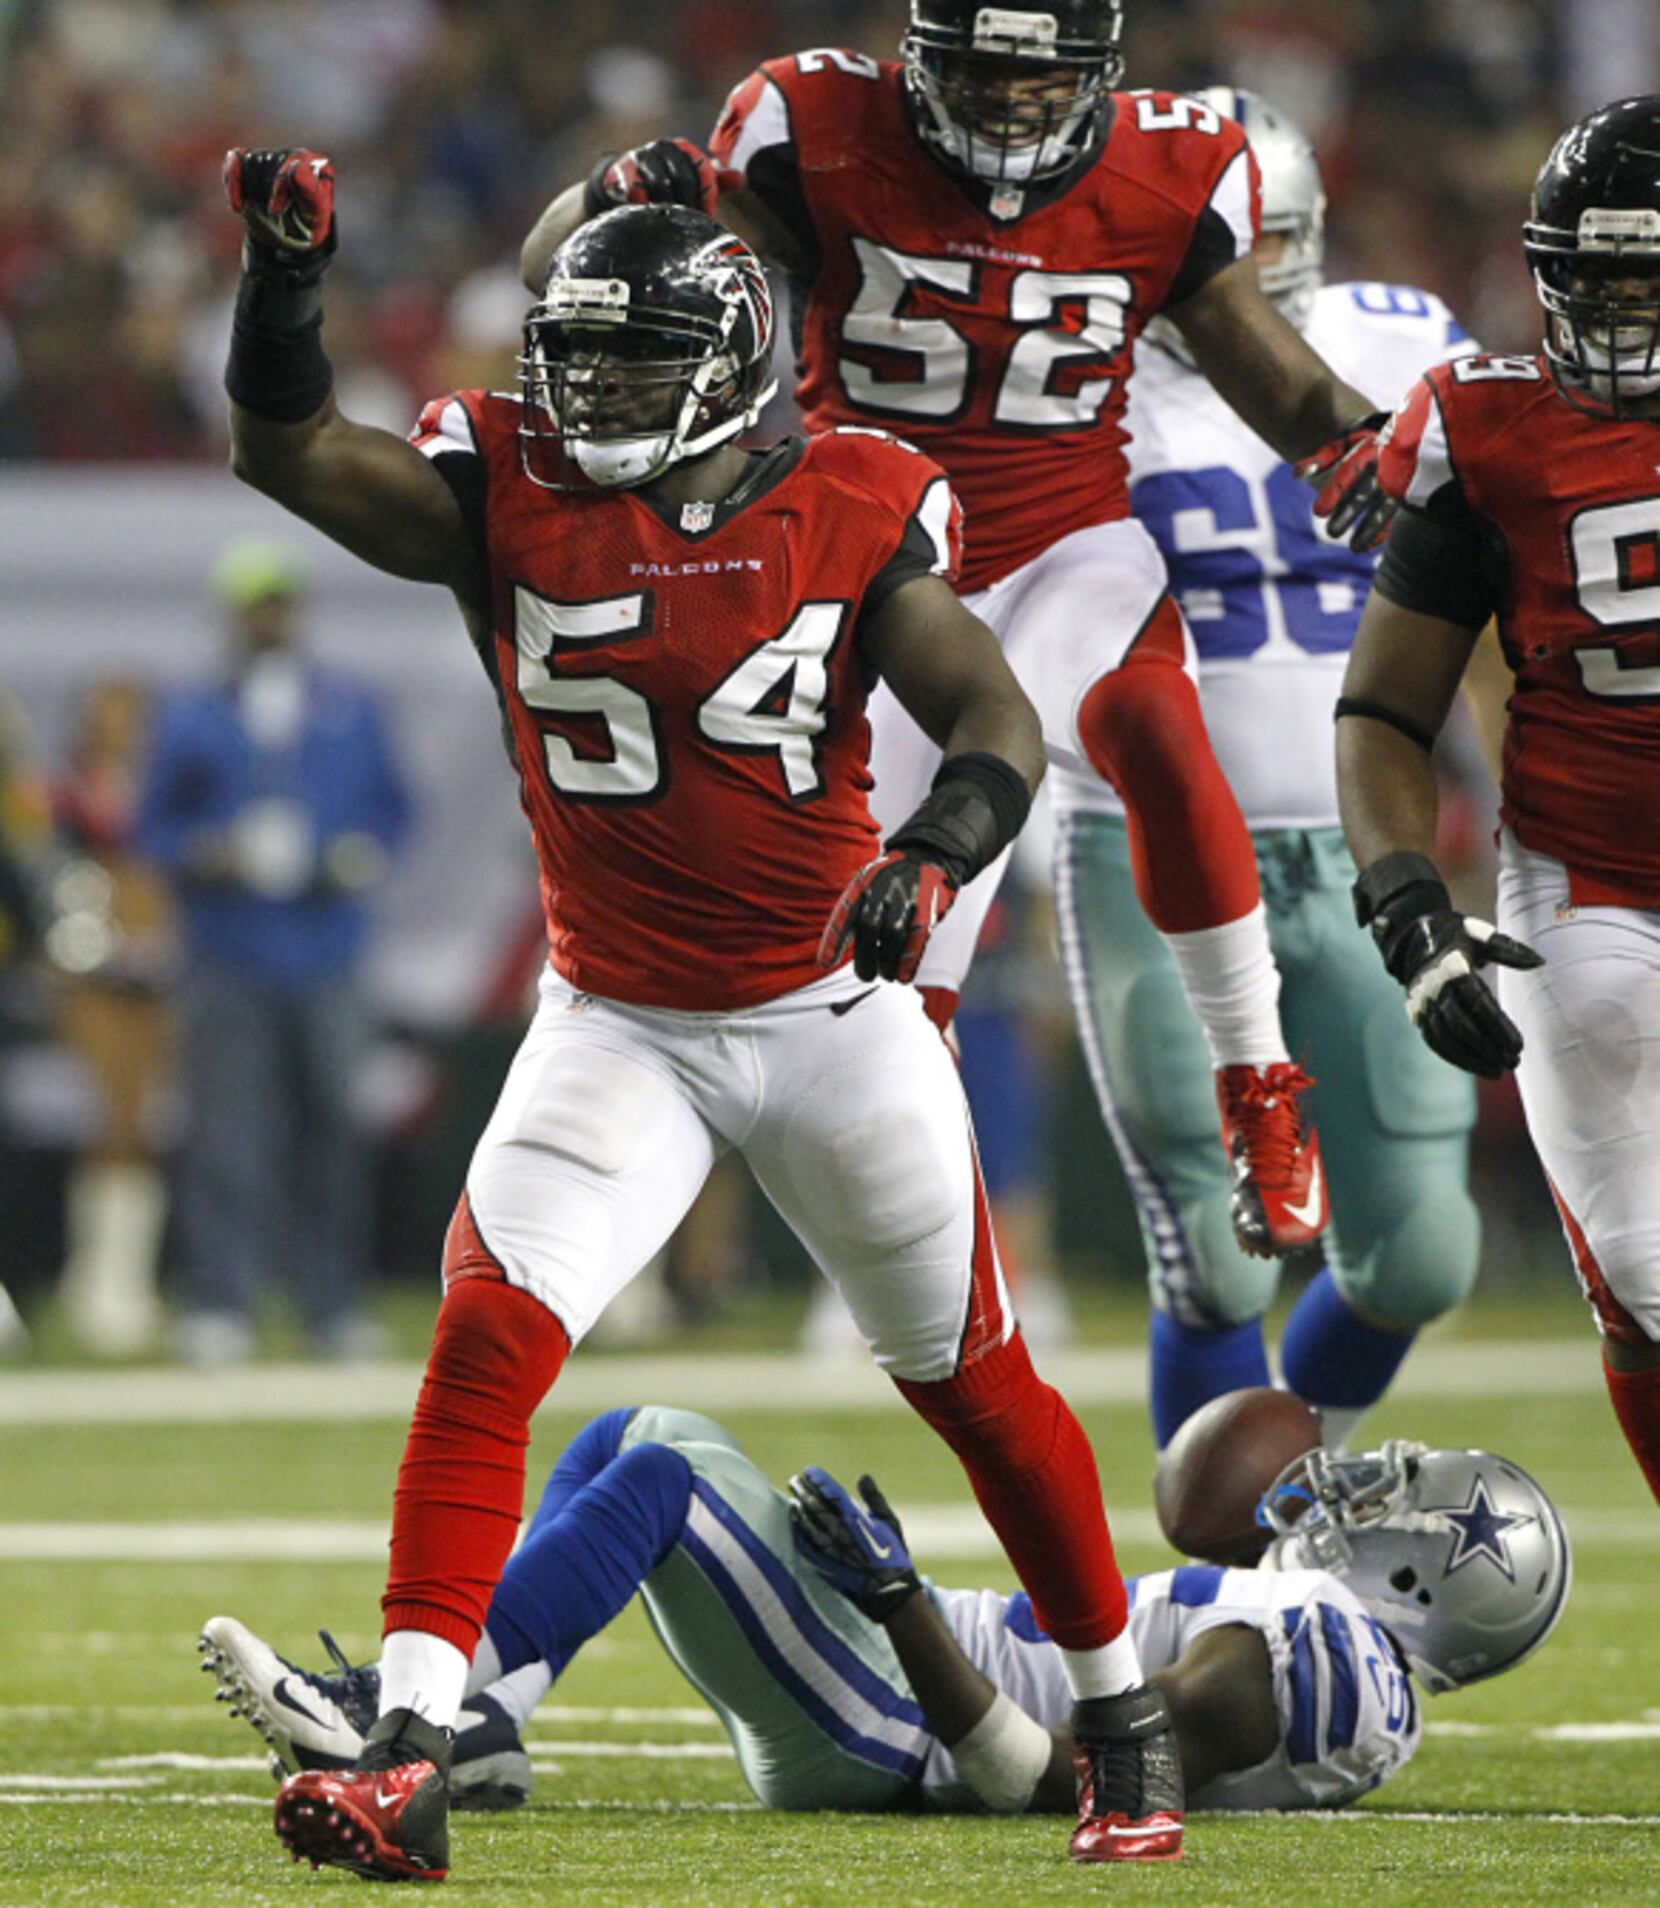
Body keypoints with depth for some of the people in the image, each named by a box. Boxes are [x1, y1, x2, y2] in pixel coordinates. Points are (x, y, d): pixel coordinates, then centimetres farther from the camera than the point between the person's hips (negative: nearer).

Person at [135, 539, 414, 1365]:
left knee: (332, 1131, 1)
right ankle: (218, 1304, -9)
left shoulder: (350, 710, 14)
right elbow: (155, 826, 9)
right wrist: (209, 855, -11)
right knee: (226, 1133, -9)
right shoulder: (189, 718, 10)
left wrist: (365, 855, -4)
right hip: (228, 963, -2)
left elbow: (390, 806, 16)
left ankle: (334, 1305, 7)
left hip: (326, 957, 2)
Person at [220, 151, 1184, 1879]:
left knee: (973, 1382, 10)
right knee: (485, 1342, -19)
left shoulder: (852, 511, -9)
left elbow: (997, 722, -14)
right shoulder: (504, 491, -7)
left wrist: (933, 855, -34)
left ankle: (1124, 1726, 30)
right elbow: (285, 451, -19)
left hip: (831, 1011, 0)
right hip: (616, 1025, 1)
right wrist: (282, 276, -36)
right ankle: (405, 1759, -22)